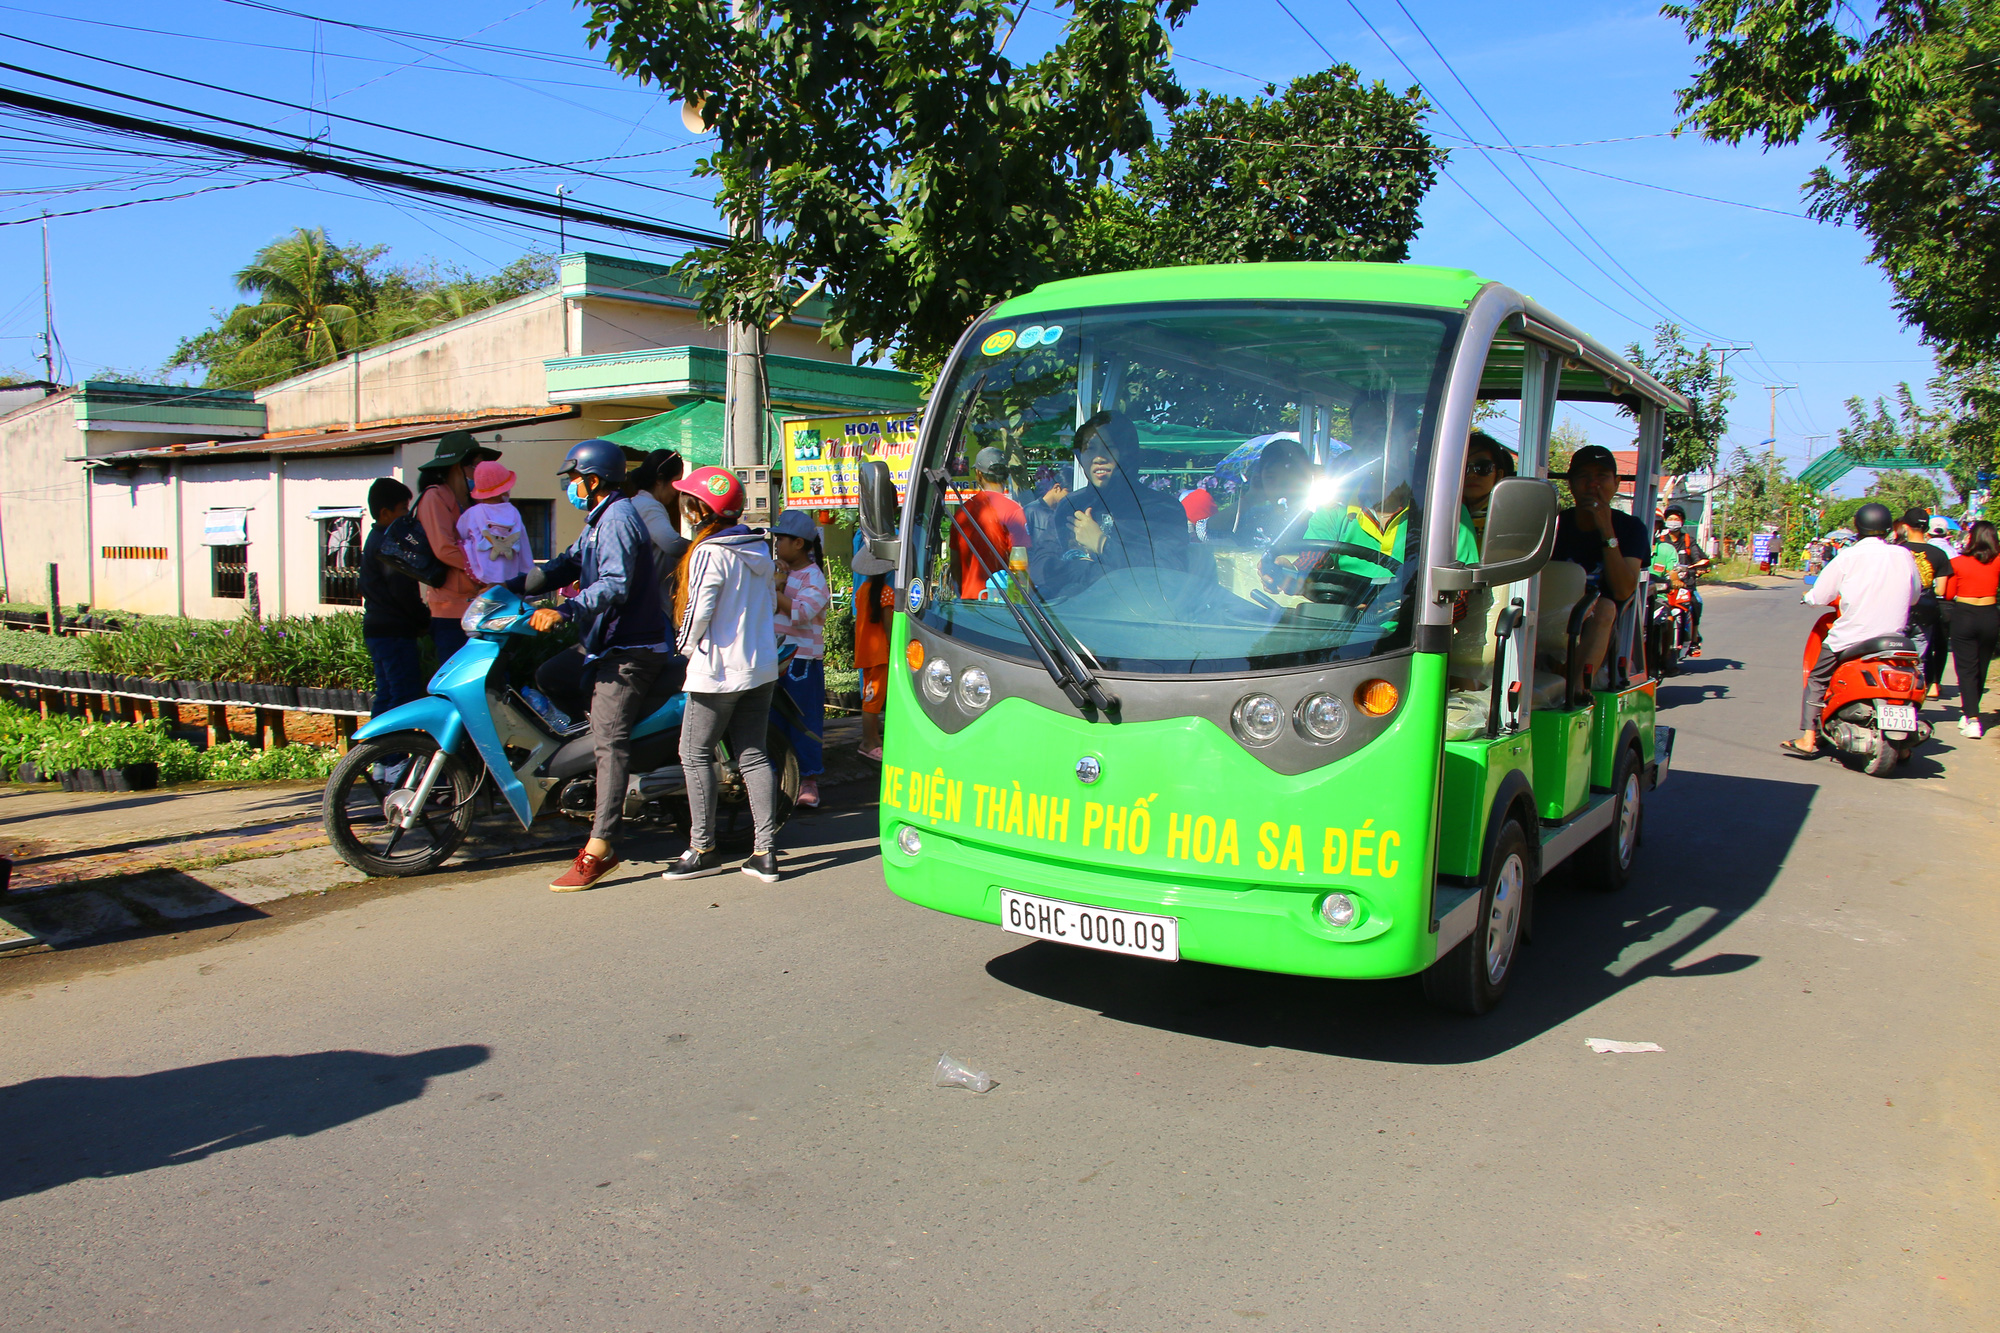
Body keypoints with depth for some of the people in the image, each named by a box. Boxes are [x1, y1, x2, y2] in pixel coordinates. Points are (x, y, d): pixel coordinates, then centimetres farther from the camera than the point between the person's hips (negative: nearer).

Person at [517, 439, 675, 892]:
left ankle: (599, 847, -21)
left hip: (629, 650, -11)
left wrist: (564, 611, -35)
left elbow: (615, 586, -26)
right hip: (602, 643, 11)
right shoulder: (599, 520, 19)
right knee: (548, 677, 22)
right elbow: (567, 566, 23)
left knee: (608, 741, -17)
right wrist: (511, 586, 16)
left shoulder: (618, 519, -15)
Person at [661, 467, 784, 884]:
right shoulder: (760, 547, 9)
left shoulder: (709, 553, -14)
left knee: (696, 755, 4)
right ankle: (766, 852, 6)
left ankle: (703, 849, 8)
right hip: (762, 667, 8)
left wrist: (687, 645, 2)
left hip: (718, 670, -8)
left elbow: (699, 610, -16)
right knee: (753, 756, 9)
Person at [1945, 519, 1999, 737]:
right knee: (1981, 668, 16)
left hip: (1964, 615, -3)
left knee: (1966, 668, -2)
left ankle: (1972, 719, -14)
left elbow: (1948, 594, -1)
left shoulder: (1957, 563, -9)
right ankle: (1968, 712, 28)